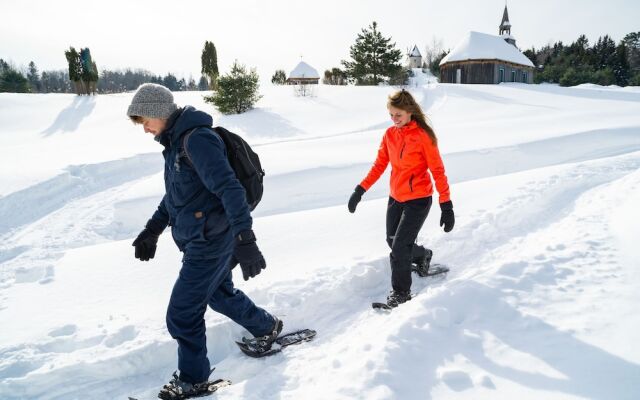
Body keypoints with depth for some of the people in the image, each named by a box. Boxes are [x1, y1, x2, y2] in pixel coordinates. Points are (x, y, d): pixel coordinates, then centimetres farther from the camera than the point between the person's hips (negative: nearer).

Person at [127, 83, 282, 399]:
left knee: (182, 314, 0)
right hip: (202, 241, 10)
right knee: (220, 294, 26)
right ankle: (266, 327, 47)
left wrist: (244, 240, -33)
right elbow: (174, 194, 23)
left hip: (209, 242, -10)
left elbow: (230, 189, -28)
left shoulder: (196, 139, -20)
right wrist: (153, 230, 23)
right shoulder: (176, 141, 11)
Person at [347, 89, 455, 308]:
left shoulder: (423, 136, -15)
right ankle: (423, 255, 47)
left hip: (418, 200, -6)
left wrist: (446, 206, -15)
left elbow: (437, 171, -13)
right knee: (393, 241, 17)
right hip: (396, 198, 6)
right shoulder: (389, 134, 2)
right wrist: (360, 190, 1)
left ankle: (401, 292, 13)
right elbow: (379, 165, 8)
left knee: (399, 247, -7)